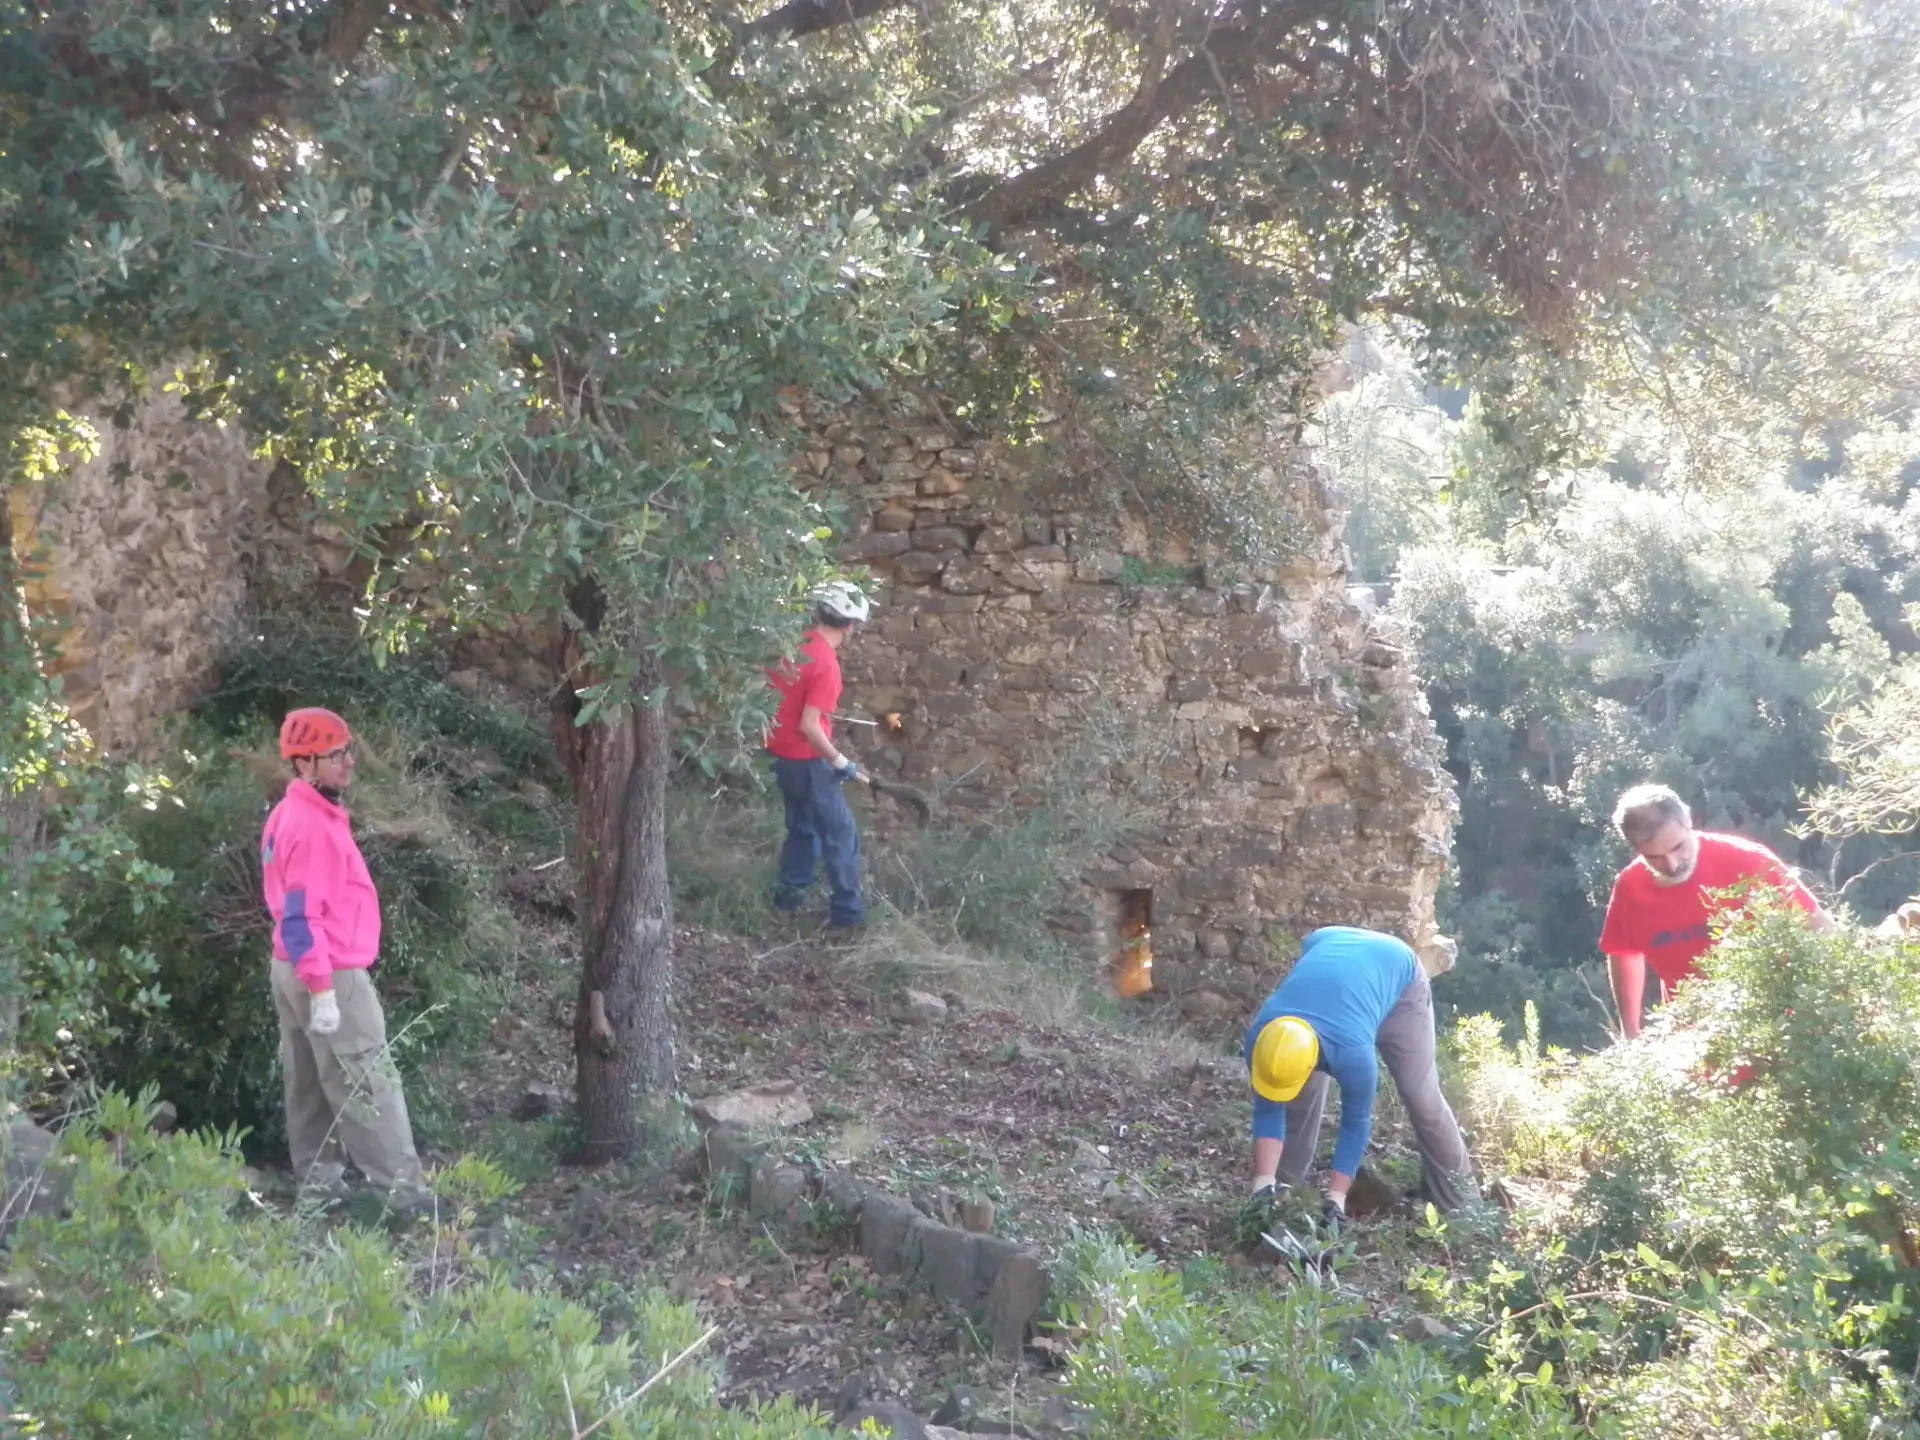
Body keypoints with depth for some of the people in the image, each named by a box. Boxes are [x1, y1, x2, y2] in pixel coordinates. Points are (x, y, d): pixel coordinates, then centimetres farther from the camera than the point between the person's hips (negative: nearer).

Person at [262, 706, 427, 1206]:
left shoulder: (290, 814, 11)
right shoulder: (314, 825, -21)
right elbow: (300, 916, -24)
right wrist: (323, 989, -23)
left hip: (293, 969, 10)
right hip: (329, 974, -10)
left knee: (310, 1084, 14)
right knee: (368, 1085, -5)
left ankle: (319, 1181, 20)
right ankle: (401, 1187, -1)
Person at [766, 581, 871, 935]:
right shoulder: (826, 664, -24)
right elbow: (809, 727, -25)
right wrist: (841, 763, -15)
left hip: (779, 753, 8)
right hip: (807, 760, -8)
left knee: (803, 828, 24)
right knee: (842, 834, 4)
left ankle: (787, 897, 33)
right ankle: (847, 916, 7)